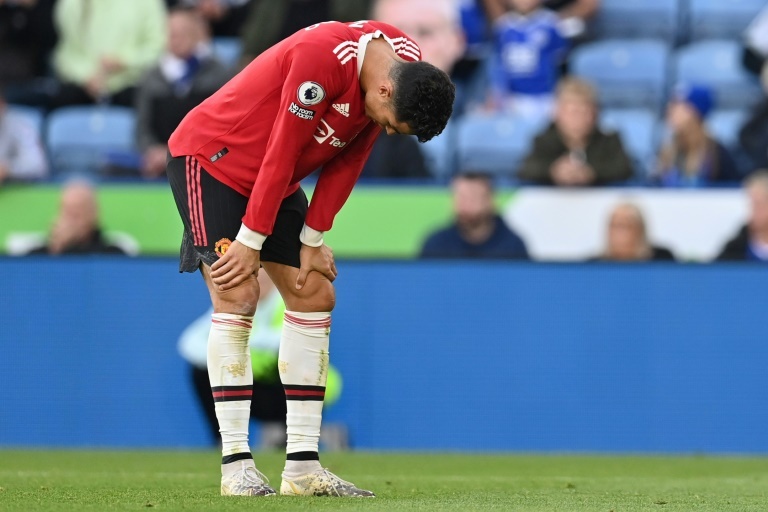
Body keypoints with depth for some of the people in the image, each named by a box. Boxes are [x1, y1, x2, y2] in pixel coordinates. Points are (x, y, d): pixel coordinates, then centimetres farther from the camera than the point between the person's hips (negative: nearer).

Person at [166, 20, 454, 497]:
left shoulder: (405, 68, -9)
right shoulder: (322, 58, -34)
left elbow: (349, 160, -1)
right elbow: (281, 153, -27)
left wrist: (312, 241, -3)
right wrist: (251, 242, -21)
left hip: (274, 181, 8)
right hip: (209, 157, -8)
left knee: (315, 296, 0)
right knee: (238, 295, -17)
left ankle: (303, 466, 0)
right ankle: (236, 466, -16)